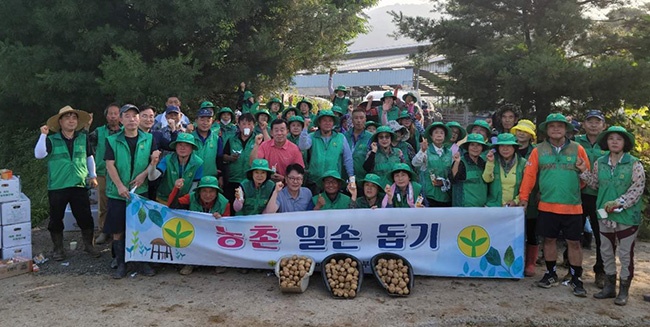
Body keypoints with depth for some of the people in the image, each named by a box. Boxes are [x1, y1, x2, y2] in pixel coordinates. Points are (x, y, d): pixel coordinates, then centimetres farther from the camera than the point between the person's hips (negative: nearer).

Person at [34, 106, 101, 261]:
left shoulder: (83, 138, 6)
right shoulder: (52, 140, -2)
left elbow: (89, 157, 16)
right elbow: (39, 154, -16)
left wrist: (93, 176, 13)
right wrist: (43, 135, -19)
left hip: (80, 186, 1)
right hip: (57, 187, -1)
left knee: (85, 217, 5)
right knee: (56, 219, 8)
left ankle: (88, 245, 22)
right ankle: (58, 249, 24)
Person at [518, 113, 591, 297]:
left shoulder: (577, 149, 2)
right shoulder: (538, 151, 3)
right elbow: (529, 175, 1)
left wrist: (573, 189, -1)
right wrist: (523, 197, -1)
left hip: (572, 207, -1)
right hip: (547, 206, 1)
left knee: (573, 242, 5)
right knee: (549, 240, 11)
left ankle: (576, 279, 18)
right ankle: (551, 275, 26)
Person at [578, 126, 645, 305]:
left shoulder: (634, 164, -8)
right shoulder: (600, 163, 5)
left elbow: (637, 189, -13)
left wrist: (618, 202, -22)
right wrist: (584, 171, 1)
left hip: (627, 216, -4)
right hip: (605, 216, 5)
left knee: (625, 254, 6)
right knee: (606, 252, 14)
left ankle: (623, 290, 19)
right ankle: (609, 286, 28)